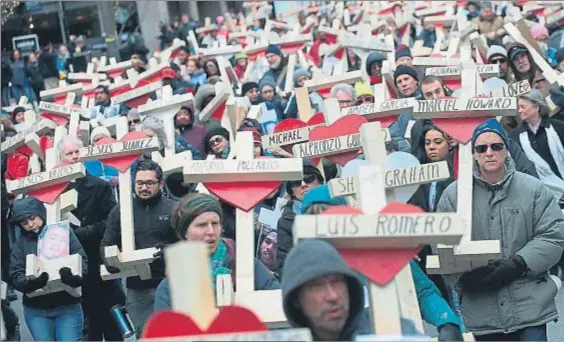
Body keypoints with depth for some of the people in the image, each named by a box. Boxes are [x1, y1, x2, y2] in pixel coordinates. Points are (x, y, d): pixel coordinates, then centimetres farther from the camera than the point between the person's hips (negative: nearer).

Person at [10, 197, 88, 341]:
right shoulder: (20, 243, 6)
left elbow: (82, 260, -4)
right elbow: (16, 276, -1)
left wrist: (72, 276, -27)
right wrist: (31, 282, -25)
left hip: (68, 306, -1)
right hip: (36, 310, 2)